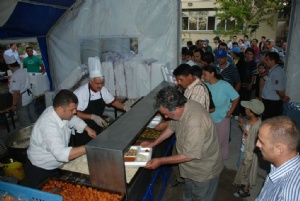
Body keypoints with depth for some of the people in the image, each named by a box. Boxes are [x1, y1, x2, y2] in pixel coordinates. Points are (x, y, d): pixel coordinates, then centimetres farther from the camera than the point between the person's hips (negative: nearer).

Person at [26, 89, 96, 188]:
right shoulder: (48, 125, -36)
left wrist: (87, 128, -3)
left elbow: (73, 119, 11)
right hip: (40, 171, -7)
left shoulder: (60, 113, -13)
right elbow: (61, 154, -45)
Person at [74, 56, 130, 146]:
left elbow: (112, 101, 10)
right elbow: (75, 113, -20)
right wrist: (93, 117, -30)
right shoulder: (80, 93, -21)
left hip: (97, 128, 6)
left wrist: (125, 107, -5)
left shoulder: (102, 90, -2)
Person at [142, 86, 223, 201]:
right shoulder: (182, 107, -13)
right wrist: (154, 143, 9)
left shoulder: (195, 122, -40)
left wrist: (160, 161, -24)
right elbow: (172, 127, 7)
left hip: (204, 171, -8)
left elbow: (189, 155, -32)